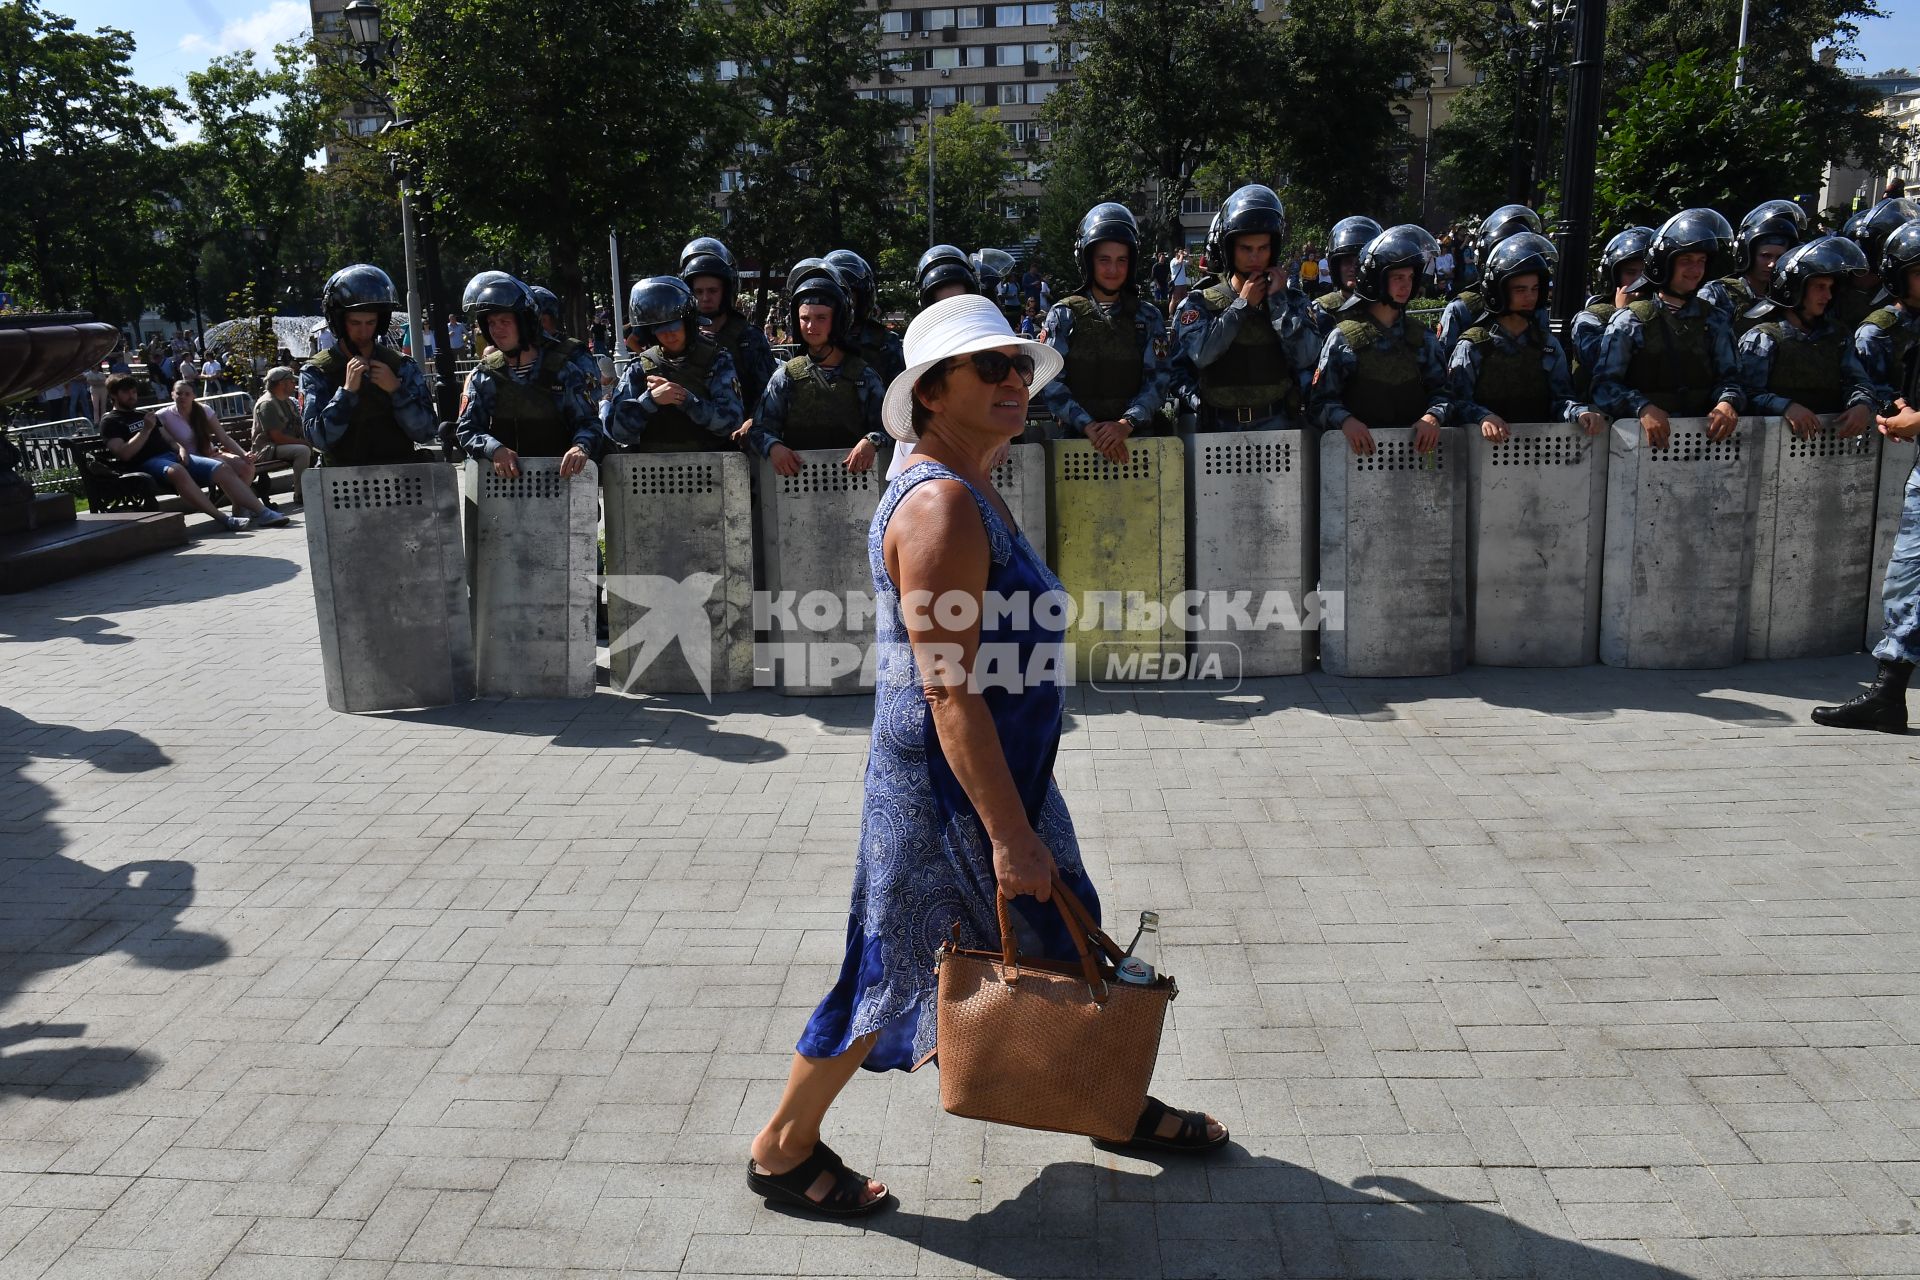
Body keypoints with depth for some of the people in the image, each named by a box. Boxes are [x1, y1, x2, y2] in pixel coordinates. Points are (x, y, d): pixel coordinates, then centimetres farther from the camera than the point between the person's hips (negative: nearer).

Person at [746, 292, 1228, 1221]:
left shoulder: (971, 494, 11)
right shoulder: (940, 503, -22)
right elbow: (948, 691, -26)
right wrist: (1009, 833, -25)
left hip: (1001, 774, 10)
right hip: (947, 789, -10)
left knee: (1061, 940, 21)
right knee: (891, 970, 5)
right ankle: (782, 1151, 24)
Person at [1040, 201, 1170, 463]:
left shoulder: (1148, 317, 14)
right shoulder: (1063, 315, 9)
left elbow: (1156, 380, 4)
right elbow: (1050, 382, 0)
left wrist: (1127, 423, -13)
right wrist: (1088, 426, -14)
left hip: (1137, 437, 1)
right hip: (1077, 437, -1)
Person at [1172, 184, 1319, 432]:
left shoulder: (1291, 300, 8)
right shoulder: (1202, 302, 5)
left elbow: (1305, 358, -8)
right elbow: (1200, 354, -14)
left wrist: (1278, 300, -8)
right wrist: (1242, 305, -9)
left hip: (1276, 426, 1)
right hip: (1219, 428, -1)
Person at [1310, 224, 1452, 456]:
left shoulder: (1422, 337, 15)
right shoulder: (1343, 337, 4)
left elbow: (1441, 391, 14)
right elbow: (1322, 401, 0)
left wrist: (1433, 416, -9)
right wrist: (1345, 420, -20)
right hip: (1359, 448, -2)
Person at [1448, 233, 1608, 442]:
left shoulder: (1548, 345, 15)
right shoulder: (1472, 346, 2)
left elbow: (1560, 397, 11)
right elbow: (1458, 402, -6)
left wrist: (1580, 413, -11)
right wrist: (1483, 418, -26)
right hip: (1488, 443, -2)